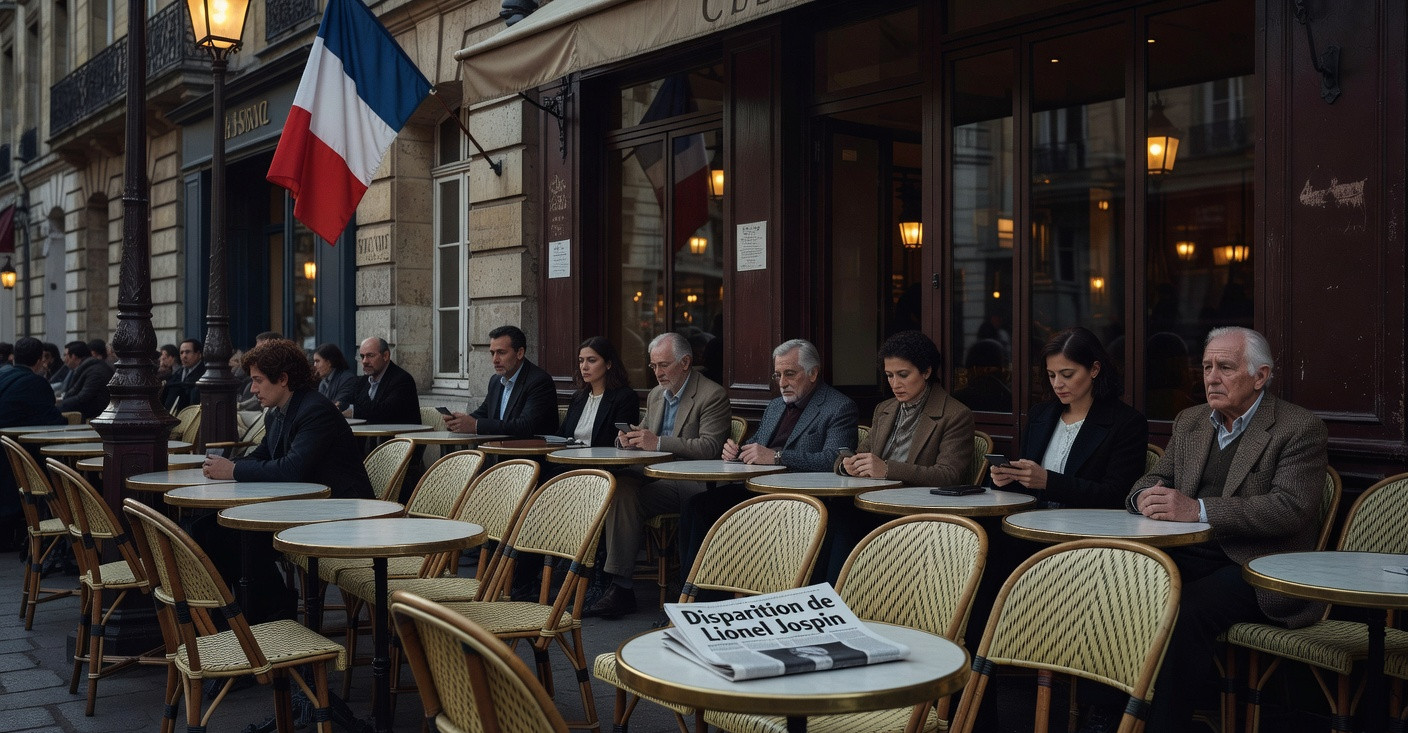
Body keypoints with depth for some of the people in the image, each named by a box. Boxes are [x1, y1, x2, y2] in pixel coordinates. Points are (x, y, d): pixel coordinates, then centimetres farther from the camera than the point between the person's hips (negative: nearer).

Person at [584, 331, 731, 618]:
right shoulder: (655, 395, 19)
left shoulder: (712, 395, -5)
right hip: (655, 475, 7)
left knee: (626, 493, -29)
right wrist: (630, 437, -1)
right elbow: (644, 434, 25)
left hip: (691, 483, -7)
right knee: (614, 484, -23)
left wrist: (658, 442, -23)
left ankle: (620, 587, -22)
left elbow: (710, 447, -16)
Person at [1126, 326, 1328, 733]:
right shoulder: (1190, 421, 16)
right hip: (1194, 556, 6)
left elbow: (1290, 508, -19)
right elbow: (1153, 478, 17)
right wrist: (1148, 495, -11)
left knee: (1184, 610, -33)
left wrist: (1198, 509, -28)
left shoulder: (1301, 429, -5)